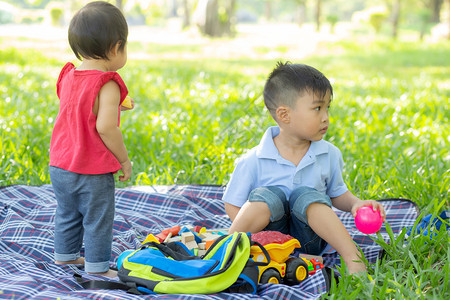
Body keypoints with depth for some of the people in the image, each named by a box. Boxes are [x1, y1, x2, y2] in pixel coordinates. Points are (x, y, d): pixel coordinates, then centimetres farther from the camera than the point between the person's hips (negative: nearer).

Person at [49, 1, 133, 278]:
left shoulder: (68, 76, 4)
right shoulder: (108, 86, -20)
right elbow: (105, 127, -26)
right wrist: (124, 159, -13)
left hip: (60, 165, 8)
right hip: (93, 172, -8)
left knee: (67, 214, 23)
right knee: (97, 220, 7)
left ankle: (65, 256, 38)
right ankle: (97, 268, 15)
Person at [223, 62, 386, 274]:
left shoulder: (330, 155, -2)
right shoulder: (253, 162, -12)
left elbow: (336, 193, 13)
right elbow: (232, 205, -4)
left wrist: (355, 204, -9)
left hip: (308, 242, 2)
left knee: (306, 195, -28)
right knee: (267, 196, -30)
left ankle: (353, 258, -32)